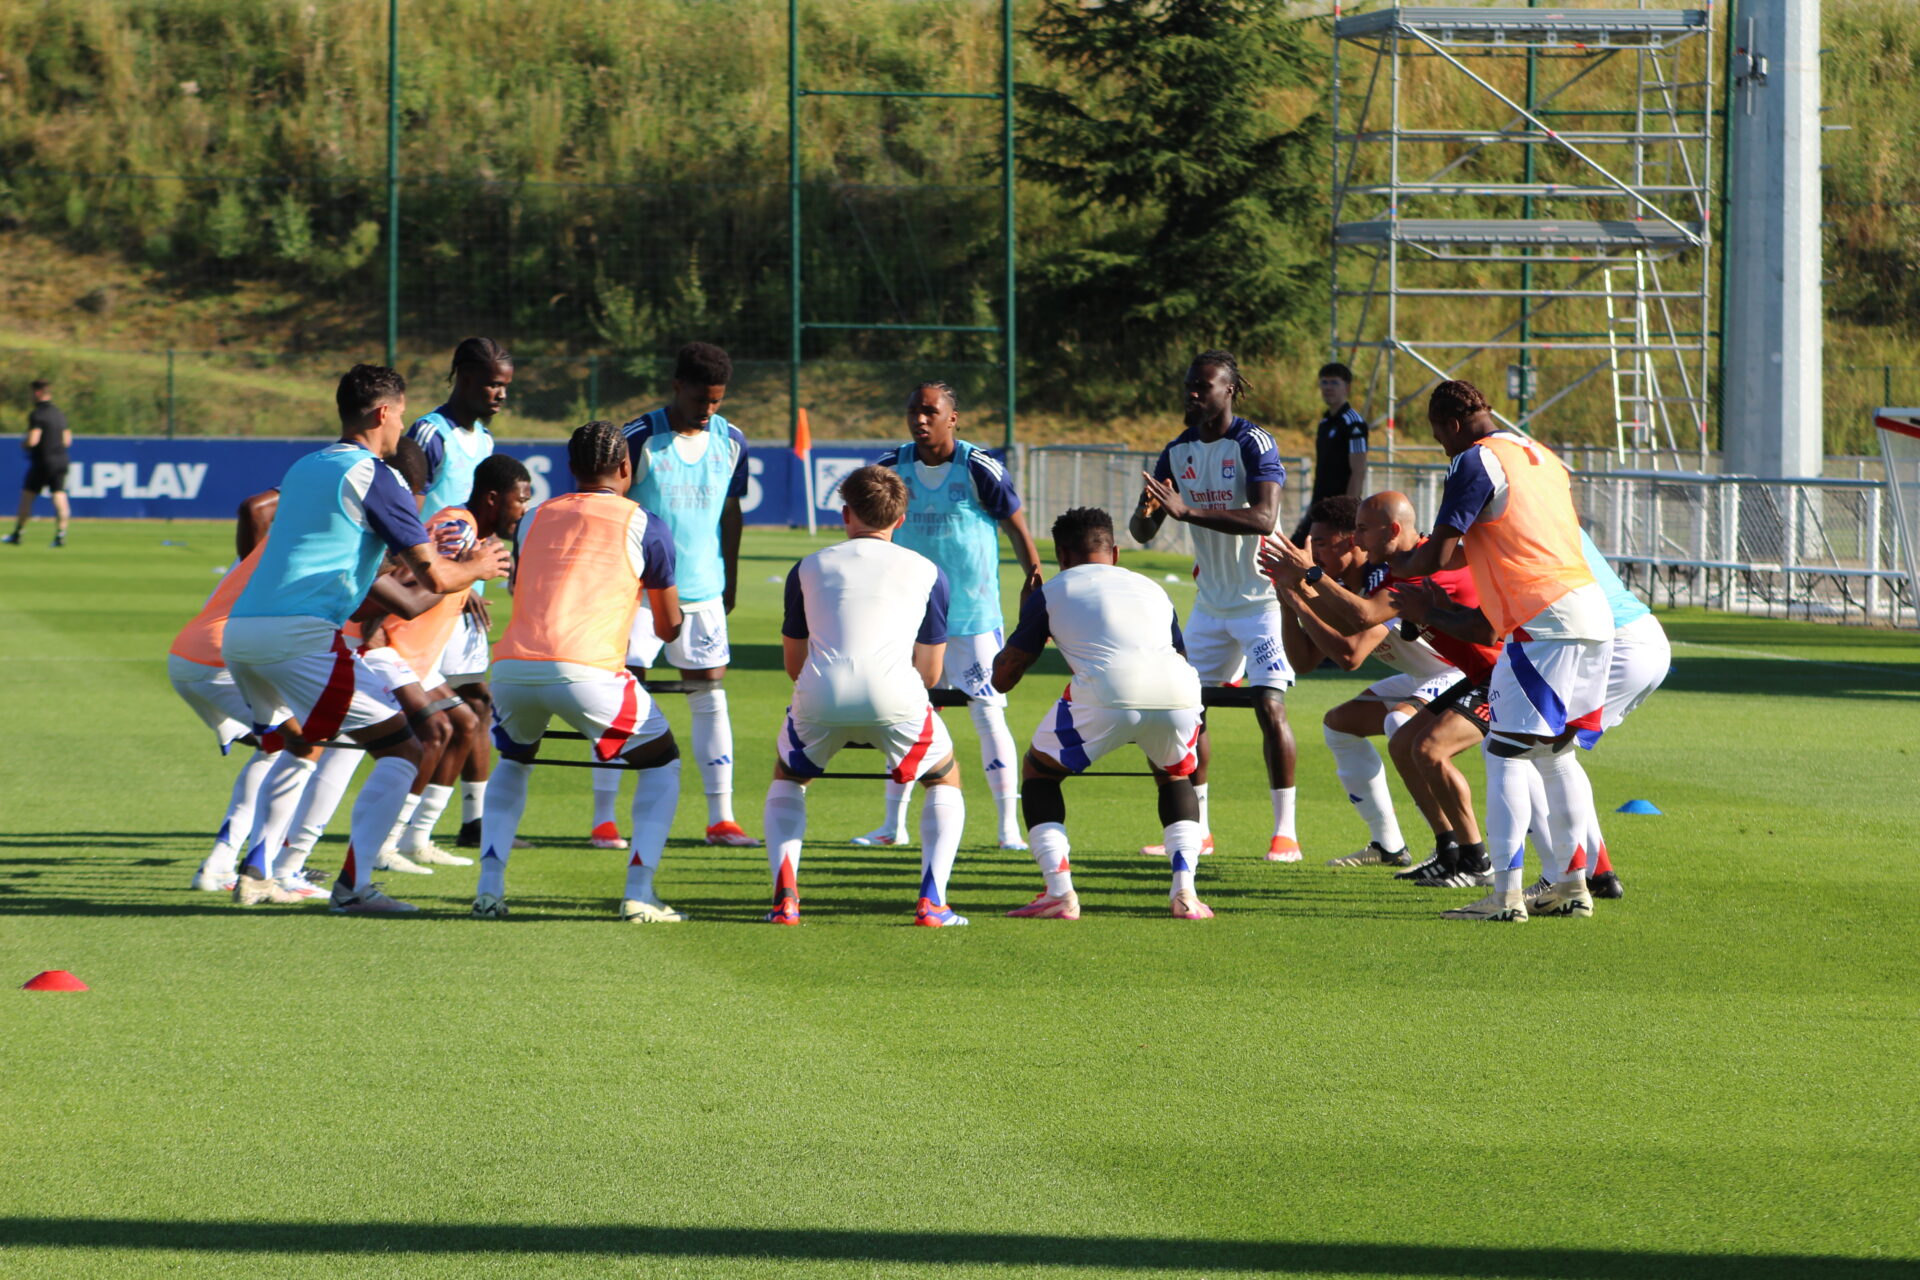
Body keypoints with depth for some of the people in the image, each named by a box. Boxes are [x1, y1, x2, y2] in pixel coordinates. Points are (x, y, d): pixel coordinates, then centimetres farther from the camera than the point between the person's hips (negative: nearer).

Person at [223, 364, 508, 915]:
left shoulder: (302, 469, 23)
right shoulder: (374, 477, -2)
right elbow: (433, 577, -6)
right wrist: (476, 567, 16)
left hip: (237, 630, 8)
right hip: (297, 636, -8)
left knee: (300, 745, 33)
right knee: (402, 751, -3)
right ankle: (353, 885, -13)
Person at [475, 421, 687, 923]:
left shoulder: (534, 518, 23)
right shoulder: (643, 525, 13)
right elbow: (670, 627, 22)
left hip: (512, 667, 4)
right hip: (585, 669, -4)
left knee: (512, 763, 32)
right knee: (661, 764, 18)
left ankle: (489, 889, 15)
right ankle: (639, 895, 4)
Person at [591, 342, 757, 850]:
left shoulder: (731, 442, 4)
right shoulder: (638, 439, -9)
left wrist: (730, 580, 17)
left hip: (704, 593, 4)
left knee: (710, 697, 5)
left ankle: (721, 818, 10)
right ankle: (604, 820, -1)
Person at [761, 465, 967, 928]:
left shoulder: (809, 568, 22)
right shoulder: (927, 572, 19)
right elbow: (930, 672, 21)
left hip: (820, 698, 1)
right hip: (894, 698, -1)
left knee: (787, 778, 31)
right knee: (945, 780, 26)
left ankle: (784, 897, 10)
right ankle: (932, 900, 7)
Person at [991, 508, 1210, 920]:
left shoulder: (1052, 592, 23)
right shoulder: (1151, 588, 34)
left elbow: (1002, 677, 26)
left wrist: (1026, 620, 43)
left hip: (1106, 695, -3)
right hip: (1179, 693, 3)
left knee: (1038, 770, 23)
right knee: (1174, 775, 34)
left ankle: (1059, 892, 8)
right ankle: (1185, 892, 16)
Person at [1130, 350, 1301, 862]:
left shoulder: (1253, 444, -16)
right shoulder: (1178, 451, 4)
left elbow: (1263, 517, -31)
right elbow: (1142, 531, 4)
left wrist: (1186, 510, -37)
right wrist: (1145, 512, -21)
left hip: (1261, 596, -7)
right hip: (1211, 602, 7)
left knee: (1270, 706, -14)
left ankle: (1285, 833, -10)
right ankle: (1196, 831, 13)